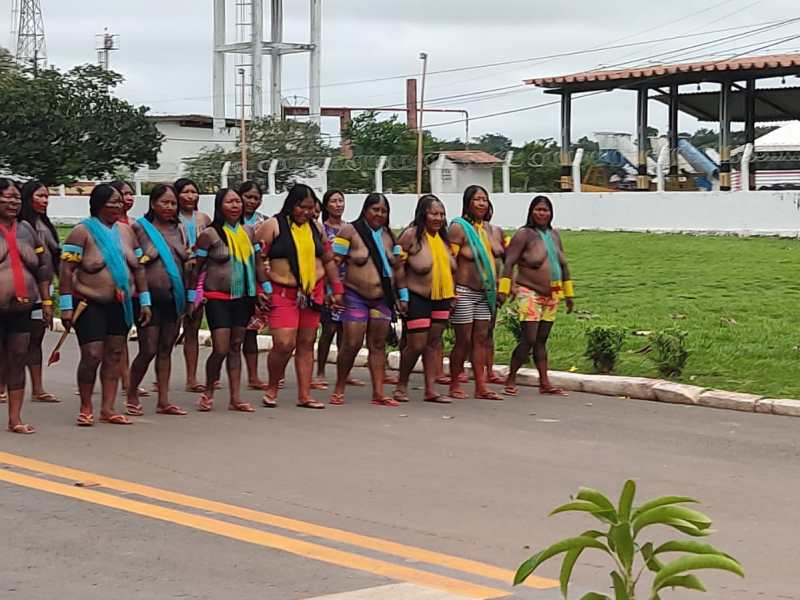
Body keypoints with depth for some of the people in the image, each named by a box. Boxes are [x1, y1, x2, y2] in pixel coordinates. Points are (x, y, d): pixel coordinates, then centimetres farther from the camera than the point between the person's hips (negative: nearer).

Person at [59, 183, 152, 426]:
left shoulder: (126, 231, 10)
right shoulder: (82, 232, -8)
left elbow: (138, 268, 15)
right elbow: (66, 270, -10)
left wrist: (145, 301, 10)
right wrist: (66, 306, -14)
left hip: (121, 305, 5)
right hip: (91, 305, -5)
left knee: (114, 355, 5)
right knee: (92, 355, -10)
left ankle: (107, 409, 11)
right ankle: (86, 408, 6)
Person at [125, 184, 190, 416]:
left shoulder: (178, 229, 12)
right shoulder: (140, 228, -3)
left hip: (173, 298, 5)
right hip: (150, 298, -5)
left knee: (166, 350, 8)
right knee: (148, 350, -5)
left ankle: (163, 401, 11)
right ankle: (131, 395, 13)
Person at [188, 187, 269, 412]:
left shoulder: (248, 233, 7)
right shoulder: (210, 234, -8)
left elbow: (257, 263, 15)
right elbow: (197, 267, -4)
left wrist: (263, 289, 12)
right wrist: (192, 297, -3)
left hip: (243, 298, 5)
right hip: (217, 298, -5)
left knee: (236, 347, 8)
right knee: (220, 350, -10)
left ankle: (235, 398, 11)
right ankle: (208, 392, 11)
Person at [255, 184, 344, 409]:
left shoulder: (316, 227, 13)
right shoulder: (273, 226, -4)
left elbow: (329, 261, 20)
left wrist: (337, 290, 16)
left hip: (313, 292, 5)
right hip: (283, 292, -5)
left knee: (306, 344, 6)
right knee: (284, 344, -15)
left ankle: (304, 395, 11)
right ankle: (272, 388, 7)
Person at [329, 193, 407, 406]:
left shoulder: (388, 236, 12)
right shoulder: (350, 232, -4)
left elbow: (398, 267, 16)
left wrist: (403, 296, 14)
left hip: (383, 298, 5)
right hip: (355, 296, -5)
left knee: (378, 346, 4)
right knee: (351, 344, -8)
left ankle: (378, 393, 5)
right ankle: (339, 390, 7)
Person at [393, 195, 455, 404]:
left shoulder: (443, 237, 8)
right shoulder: (411, 235, -12)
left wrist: (452, 292, 15)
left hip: (441, 298, 6)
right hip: (418, 297, -6)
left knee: (433, 344, 7)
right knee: (416, 345, -6)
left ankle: (431, 389, 10)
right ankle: (401, 386, 13)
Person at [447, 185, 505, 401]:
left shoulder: (494, 231, 10)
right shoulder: (459, 228, -9)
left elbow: (506, 256, 22)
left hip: (486, 293, 6)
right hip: (464, 292, -6)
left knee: (481, 338, 6)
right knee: (464, 340, -2)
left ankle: (481, 386, 8)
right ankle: (455, 385, 11)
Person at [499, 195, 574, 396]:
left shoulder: (554, 235, 14)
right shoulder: (524, 234, -7)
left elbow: (563, 265, 21)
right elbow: (509, 262, -12)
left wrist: (568, 293, 20)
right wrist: (503, 289, -20)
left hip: (551, 295, 6)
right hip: (530, 293, -6)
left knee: (542, 340, 9)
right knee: (529, 339, -12)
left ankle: (544, 383, 10)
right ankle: (511, 380, 0)